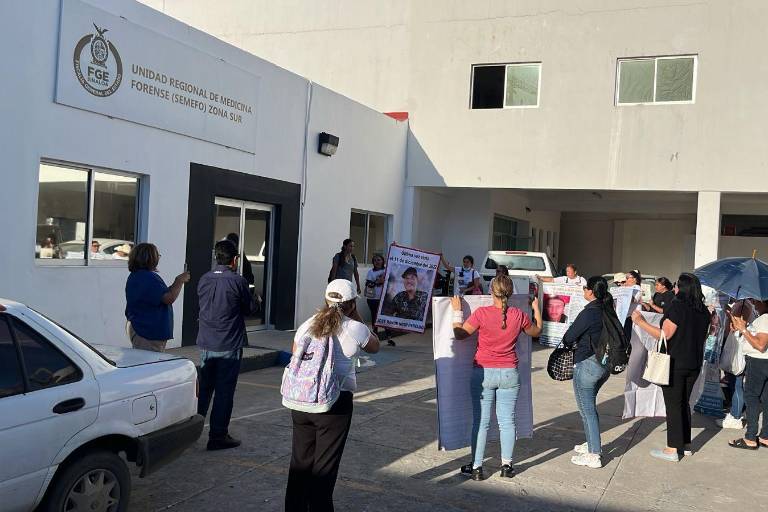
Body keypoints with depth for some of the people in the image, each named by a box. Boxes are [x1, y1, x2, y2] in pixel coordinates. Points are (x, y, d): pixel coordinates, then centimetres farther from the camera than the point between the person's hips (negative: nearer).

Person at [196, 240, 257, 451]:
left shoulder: (204, 279, 2)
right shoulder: (238, 281, -14)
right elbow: (250, 308, -5)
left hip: (206, 344, 5)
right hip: (229, 345, -5)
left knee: (203, 387, 18)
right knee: (224, 391, 3)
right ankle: (218, 436, 8)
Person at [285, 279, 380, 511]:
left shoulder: (307, 325, 2)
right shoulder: (355, 329, -9)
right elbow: (375, 347, 11)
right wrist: (357, 318, 10)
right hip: (335, 404, -4)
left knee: (300, 461, 17)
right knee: (324, 466, 7)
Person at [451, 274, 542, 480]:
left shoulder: (482, 313, -14)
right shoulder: (519, 315, -5)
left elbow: (460, 334, -7)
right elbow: (535, 332, 15)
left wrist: (457, 311, 3)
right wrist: (536, 309, 27)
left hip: (483, 373, -2)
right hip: (509, 374, 2)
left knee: (480, 421, 5)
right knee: (507, 420, 12)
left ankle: (476, 467, 12)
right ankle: (507, 465, 21)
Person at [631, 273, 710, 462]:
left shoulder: (677, 306, -17)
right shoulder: (703, 311, 6)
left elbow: (665, 335, -20)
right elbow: (703, 338, 16)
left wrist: (641, 322, -14)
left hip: (675, 364, -7)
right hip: (694, 364, 7)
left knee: (673, 405, -1)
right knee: (684, 403, 18)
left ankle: (672, 449, 2)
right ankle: (685, 444, 25)